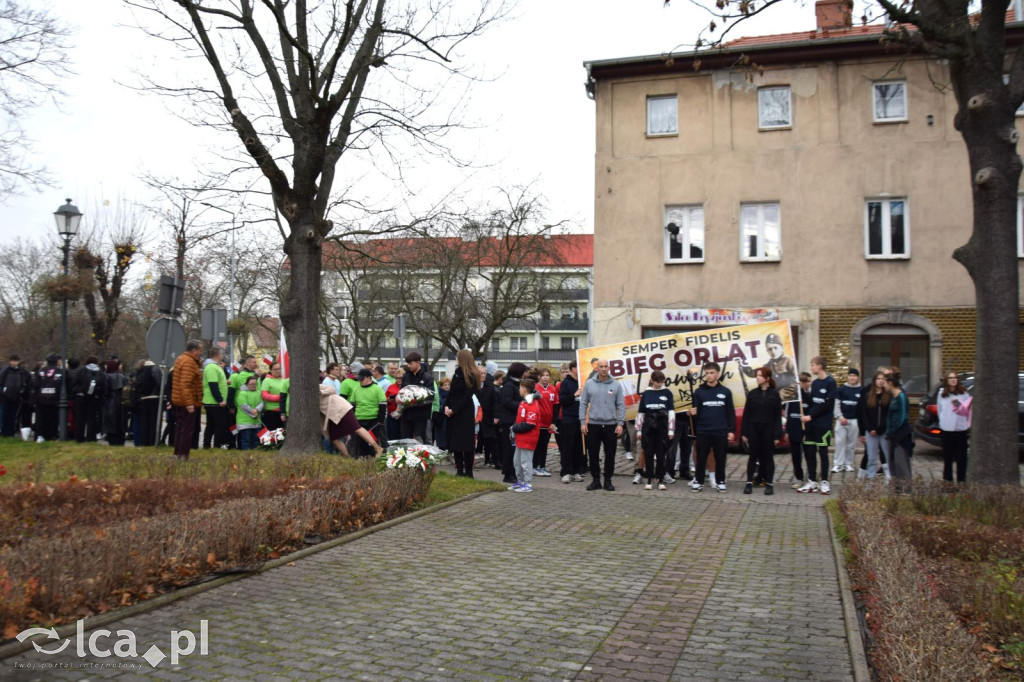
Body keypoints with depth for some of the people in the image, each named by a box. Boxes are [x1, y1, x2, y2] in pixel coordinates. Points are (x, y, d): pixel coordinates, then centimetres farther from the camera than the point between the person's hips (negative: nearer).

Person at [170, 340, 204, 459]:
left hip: (178, 400, 10)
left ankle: (177, 454, 23)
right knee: (188, 429, -6)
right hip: (187, 402, -10)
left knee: (180, 428, 16)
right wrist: (189, 403, -31)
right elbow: (185, 384, -27)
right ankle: (183, 455, -6)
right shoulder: (189, 362, -18)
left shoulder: (181, 359, 15)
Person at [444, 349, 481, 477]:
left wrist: (454, 409, -17)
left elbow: (467, 396, -16)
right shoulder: (458, 372, 13)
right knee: (455, 442, 8)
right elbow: (451, 391, 11)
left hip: (465, 414, -8)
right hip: (454, 412, 8)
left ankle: (468, 472, 5)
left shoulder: (471, 376, -11)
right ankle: (460, 470, 15)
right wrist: (446, 406, -3)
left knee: (466, 443, -2)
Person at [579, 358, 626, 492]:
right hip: (593, 424, 0)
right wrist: (583, 422, -2)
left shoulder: (616, 385, 0)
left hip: (611, 425, 0)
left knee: (610, 454, 5)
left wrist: (620, 423, -4)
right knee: (593, 454, 5)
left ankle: (608, 480, 17)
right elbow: (583, 404, 4)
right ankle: (595, 480, 17)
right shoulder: (589, 384, 1)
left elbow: (621, 405, 2)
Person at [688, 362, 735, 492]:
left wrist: (731, 430, 2)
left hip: (721, 431, 0)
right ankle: (698, 481, 13)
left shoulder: (725, 392, 5)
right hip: (703, 431, 0)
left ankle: (720, 482, 17)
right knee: (701, 458, 4)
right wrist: (693, 413, -20)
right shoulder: (699, 391, 3)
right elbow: (696, 411, 4)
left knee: (720, 458, 6)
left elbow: (731, 412, 7)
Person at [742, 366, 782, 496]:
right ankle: (749, 482, 11)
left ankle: (769, 484, 12)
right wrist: (744, 432, 0)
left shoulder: (774, 394, -1)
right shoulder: (752, 393, 5)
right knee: (753, 456, 5)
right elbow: (746, 413, 5)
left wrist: (777, 434, -7)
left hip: (768, 429, -2)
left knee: (768, 456, 5)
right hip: (753, 428, 2)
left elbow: (778, 415, -2)